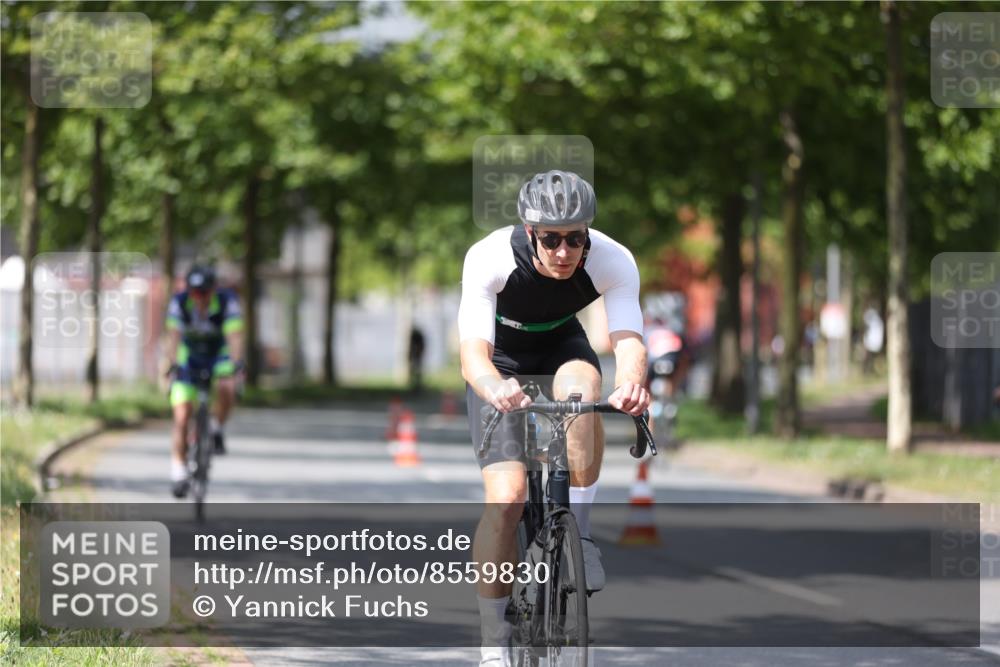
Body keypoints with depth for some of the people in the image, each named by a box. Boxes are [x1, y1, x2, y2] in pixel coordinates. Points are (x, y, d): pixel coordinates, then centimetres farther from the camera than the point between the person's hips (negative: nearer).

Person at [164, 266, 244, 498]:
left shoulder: (227, 301, -24)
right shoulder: (179, 302, -23)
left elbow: (234, 335, -34)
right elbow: (173, 336, -31)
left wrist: (235, 361, -51)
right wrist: (173, 363, -47)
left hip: (219, 354, -1)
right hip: (189, 356, 1)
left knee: (226, 388, -34)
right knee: (182, 415, -11)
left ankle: (217, 429, -6)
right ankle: (178, 469, 0)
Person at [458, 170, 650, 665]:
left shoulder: (612, 262, -29)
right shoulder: (489, 259, -34)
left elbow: (629, 340, -40)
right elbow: (473, 351, -42)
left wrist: (631, 383, -63)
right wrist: (493, 387, -65)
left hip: (561, 347, 2)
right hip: (501, 359, -2)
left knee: (581, 386, -37)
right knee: (506, 498, -19)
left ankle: (577, 530, -18)